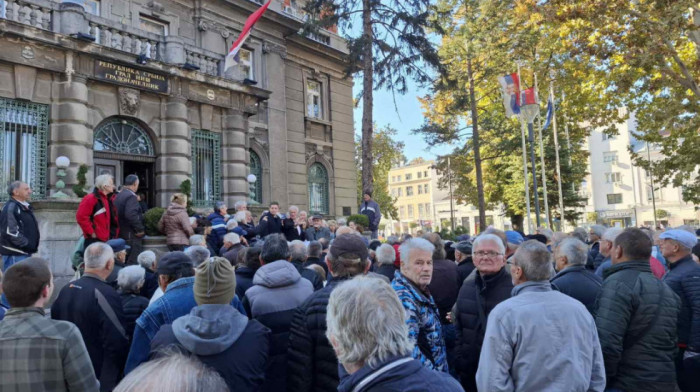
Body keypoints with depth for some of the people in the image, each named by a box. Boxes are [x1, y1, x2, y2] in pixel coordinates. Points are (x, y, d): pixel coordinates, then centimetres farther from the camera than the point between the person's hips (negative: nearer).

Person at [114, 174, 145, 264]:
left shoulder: (118, 196, 14)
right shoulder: (131, 196, -15)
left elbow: (117, 214, 15)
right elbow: (131, 215, -27)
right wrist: (140, 229, -18)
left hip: (121, 234, 10)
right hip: (132, 235, -9)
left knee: (124, 261, 16)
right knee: (133, 262, -7)